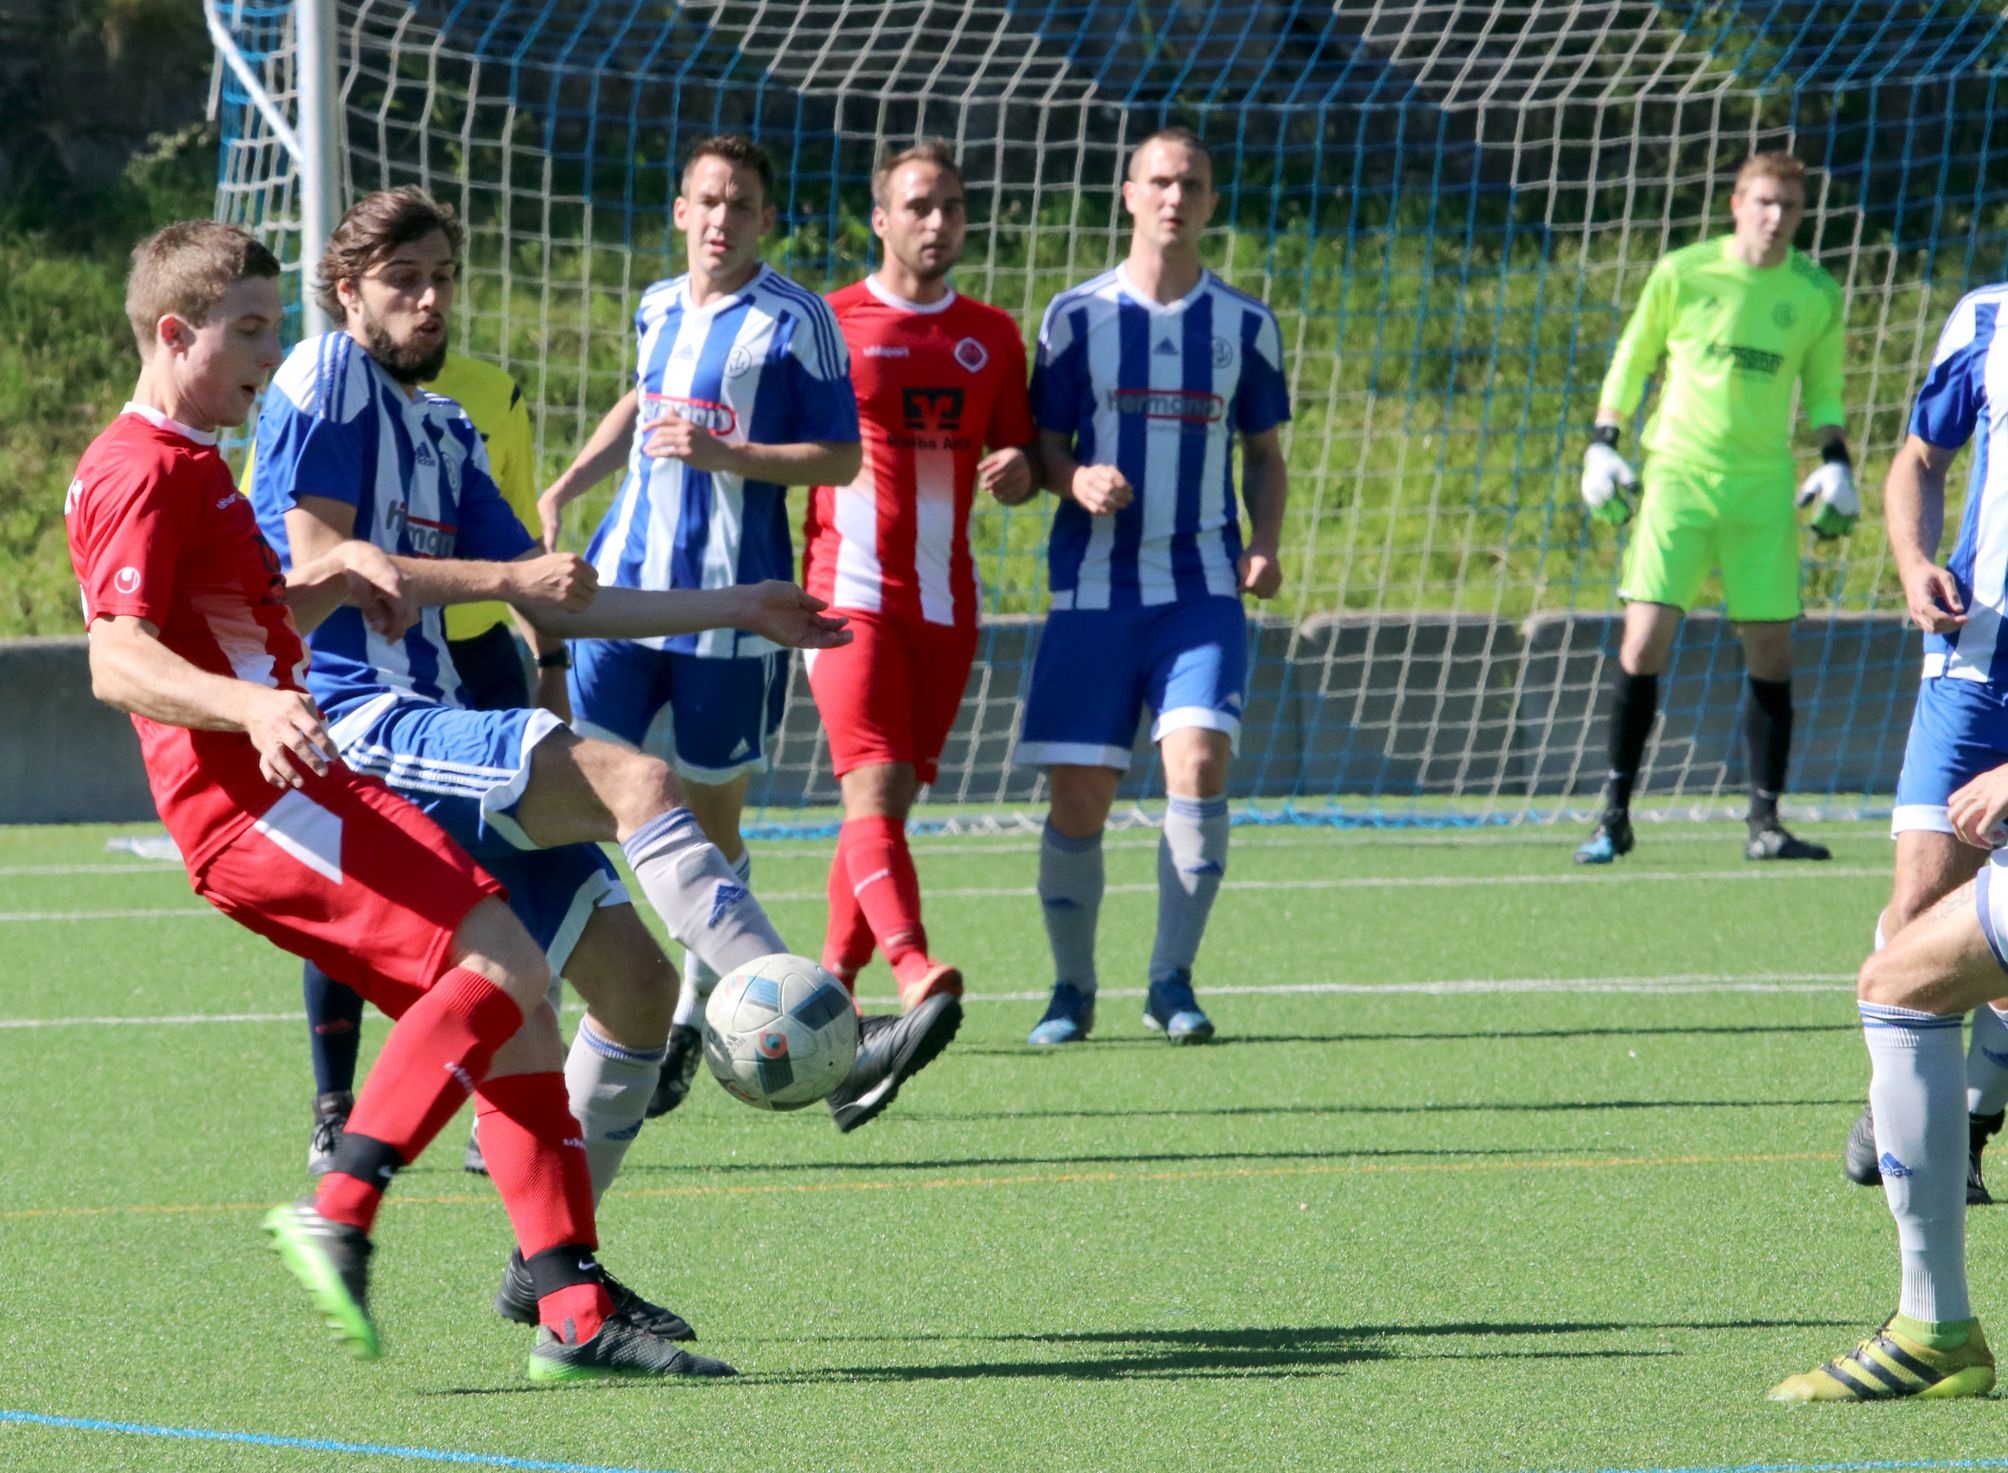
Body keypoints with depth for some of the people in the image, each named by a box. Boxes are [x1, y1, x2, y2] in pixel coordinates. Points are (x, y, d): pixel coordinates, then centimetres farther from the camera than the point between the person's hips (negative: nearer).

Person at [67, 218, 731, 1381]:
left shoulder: (193, 467, 25)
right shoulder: (141, 472, -9)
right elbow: (118, 660, -21)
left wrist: (338, 577, 18)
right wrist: (252, 709, -37)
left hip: (291, 795, 10)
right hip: (253, 804, -10)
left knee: (514, 1006, 4)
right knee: (502, 960, -24)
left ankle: (576, 1314, 1)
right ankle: (339, 1216, -26)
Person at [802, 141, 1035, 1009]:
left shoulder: (993, 337, 14)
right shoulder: (830, 322, 1)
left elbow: (1015, 469, 19)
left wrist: (1018, 472, -4)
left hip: (945, 604, 5)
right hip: (851, 597, -5)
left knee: (892, 800, 6)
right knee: (873, 788, -18)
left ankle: (832, 983, 15)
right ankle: (911, 968, -33)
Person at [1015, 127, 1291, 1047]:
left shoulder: (1245, 326, 8)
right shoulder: (1077, 318, 4)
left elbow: (1264, 452, 15)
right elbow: (1044, 445, 6)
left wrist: (1264, 546, -2)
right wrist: (1076, 481, -17)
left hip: (1203, 590, 0)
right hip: (1094, 587, 0)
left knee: (1199, 761, -19)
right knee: (1078, 796, -2)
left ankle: (1172, 981, -8)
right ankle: (1072, 988, 16)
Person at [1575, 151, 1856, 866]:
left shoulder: (1816, 295, 3)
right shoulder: (1683, 273, -2)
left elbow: (1822, 388, 16)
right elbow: (1632, 358, 9)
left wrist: (1835, 460, 1)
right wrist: (1602, 443, 1)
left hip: (1764, 485, 2)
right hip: (1678, 475, -2)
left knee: (1771, 654, 0)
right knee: (1644, 645, -10)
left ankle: (1764, 822, 9)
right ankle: (1614, 817, 0)